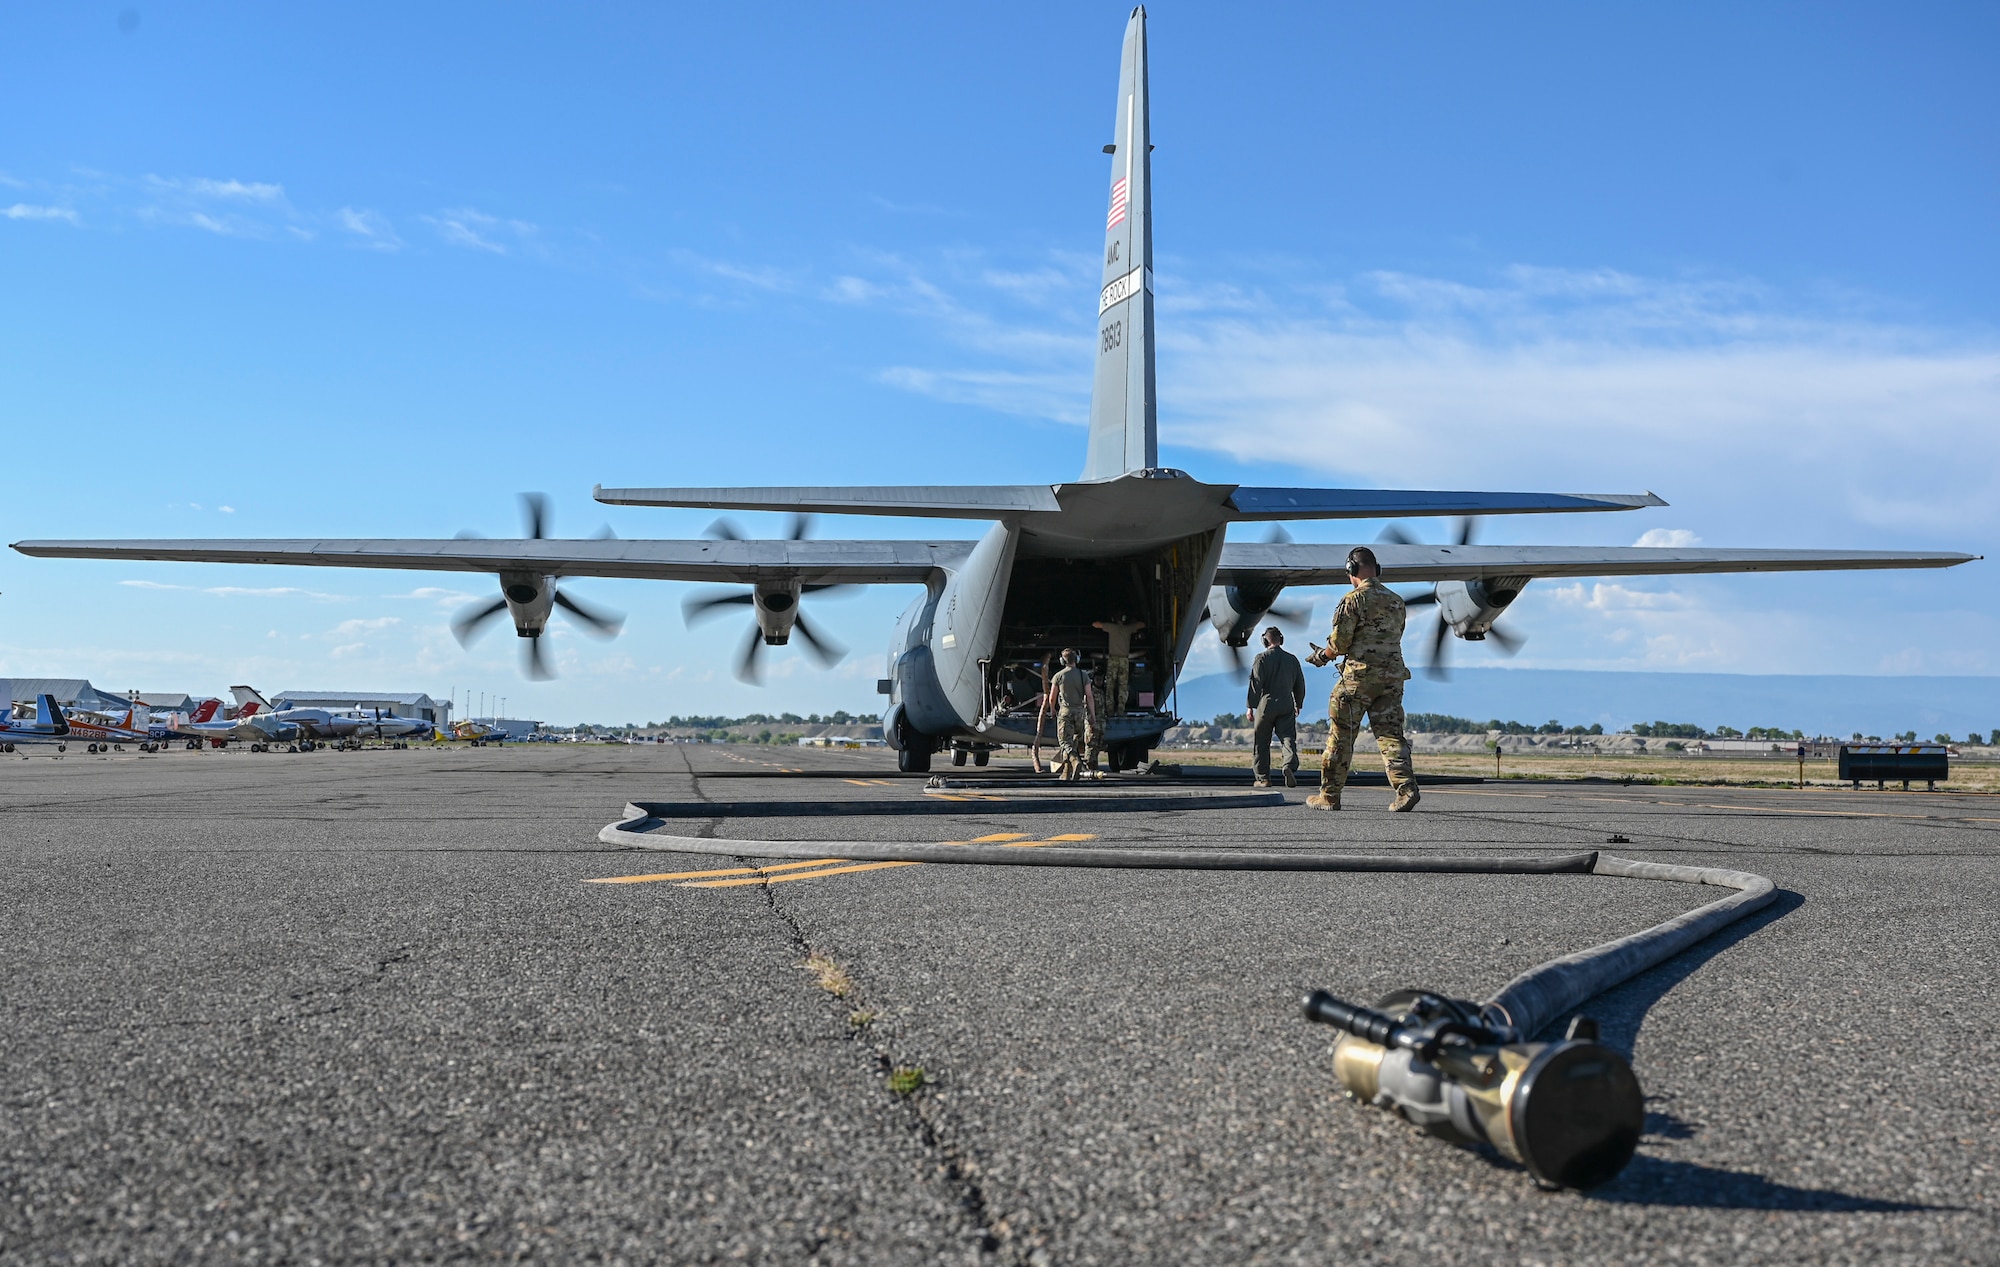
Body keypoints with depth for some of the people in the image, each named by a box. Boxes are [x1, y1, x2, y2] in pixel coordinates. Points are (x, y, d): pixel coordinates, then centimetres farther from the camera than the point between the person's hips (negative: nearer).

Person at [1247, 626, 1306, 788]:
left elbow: (1256, 683, -9)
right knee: (1288, 738, -2)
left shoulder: (1262, 658, -4)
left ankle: (1263, 778, 9)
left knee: (1262, 743, 7)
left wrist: (1251, 706, -6)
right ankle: (1290, 766, -28)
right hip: (1287, 705, 3)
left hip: (1266, 704, -3)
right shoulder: (1292, 659, 10)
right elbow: (1300, 685, 16)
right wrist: (1299, 704, 28)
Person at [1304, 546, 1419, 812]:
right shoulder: (1397, 601, 12)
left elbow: (1339, 643, -13)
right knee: (1390, 735, 5)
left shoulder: (1353, 600, -9)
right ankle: (1406, 788, -12)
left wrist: (1322, 655, 9)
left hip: (1359, 676, -5)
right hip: (1392, 676, 5)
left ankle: (1330, 796, 11)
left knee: (1341, 737, 4)